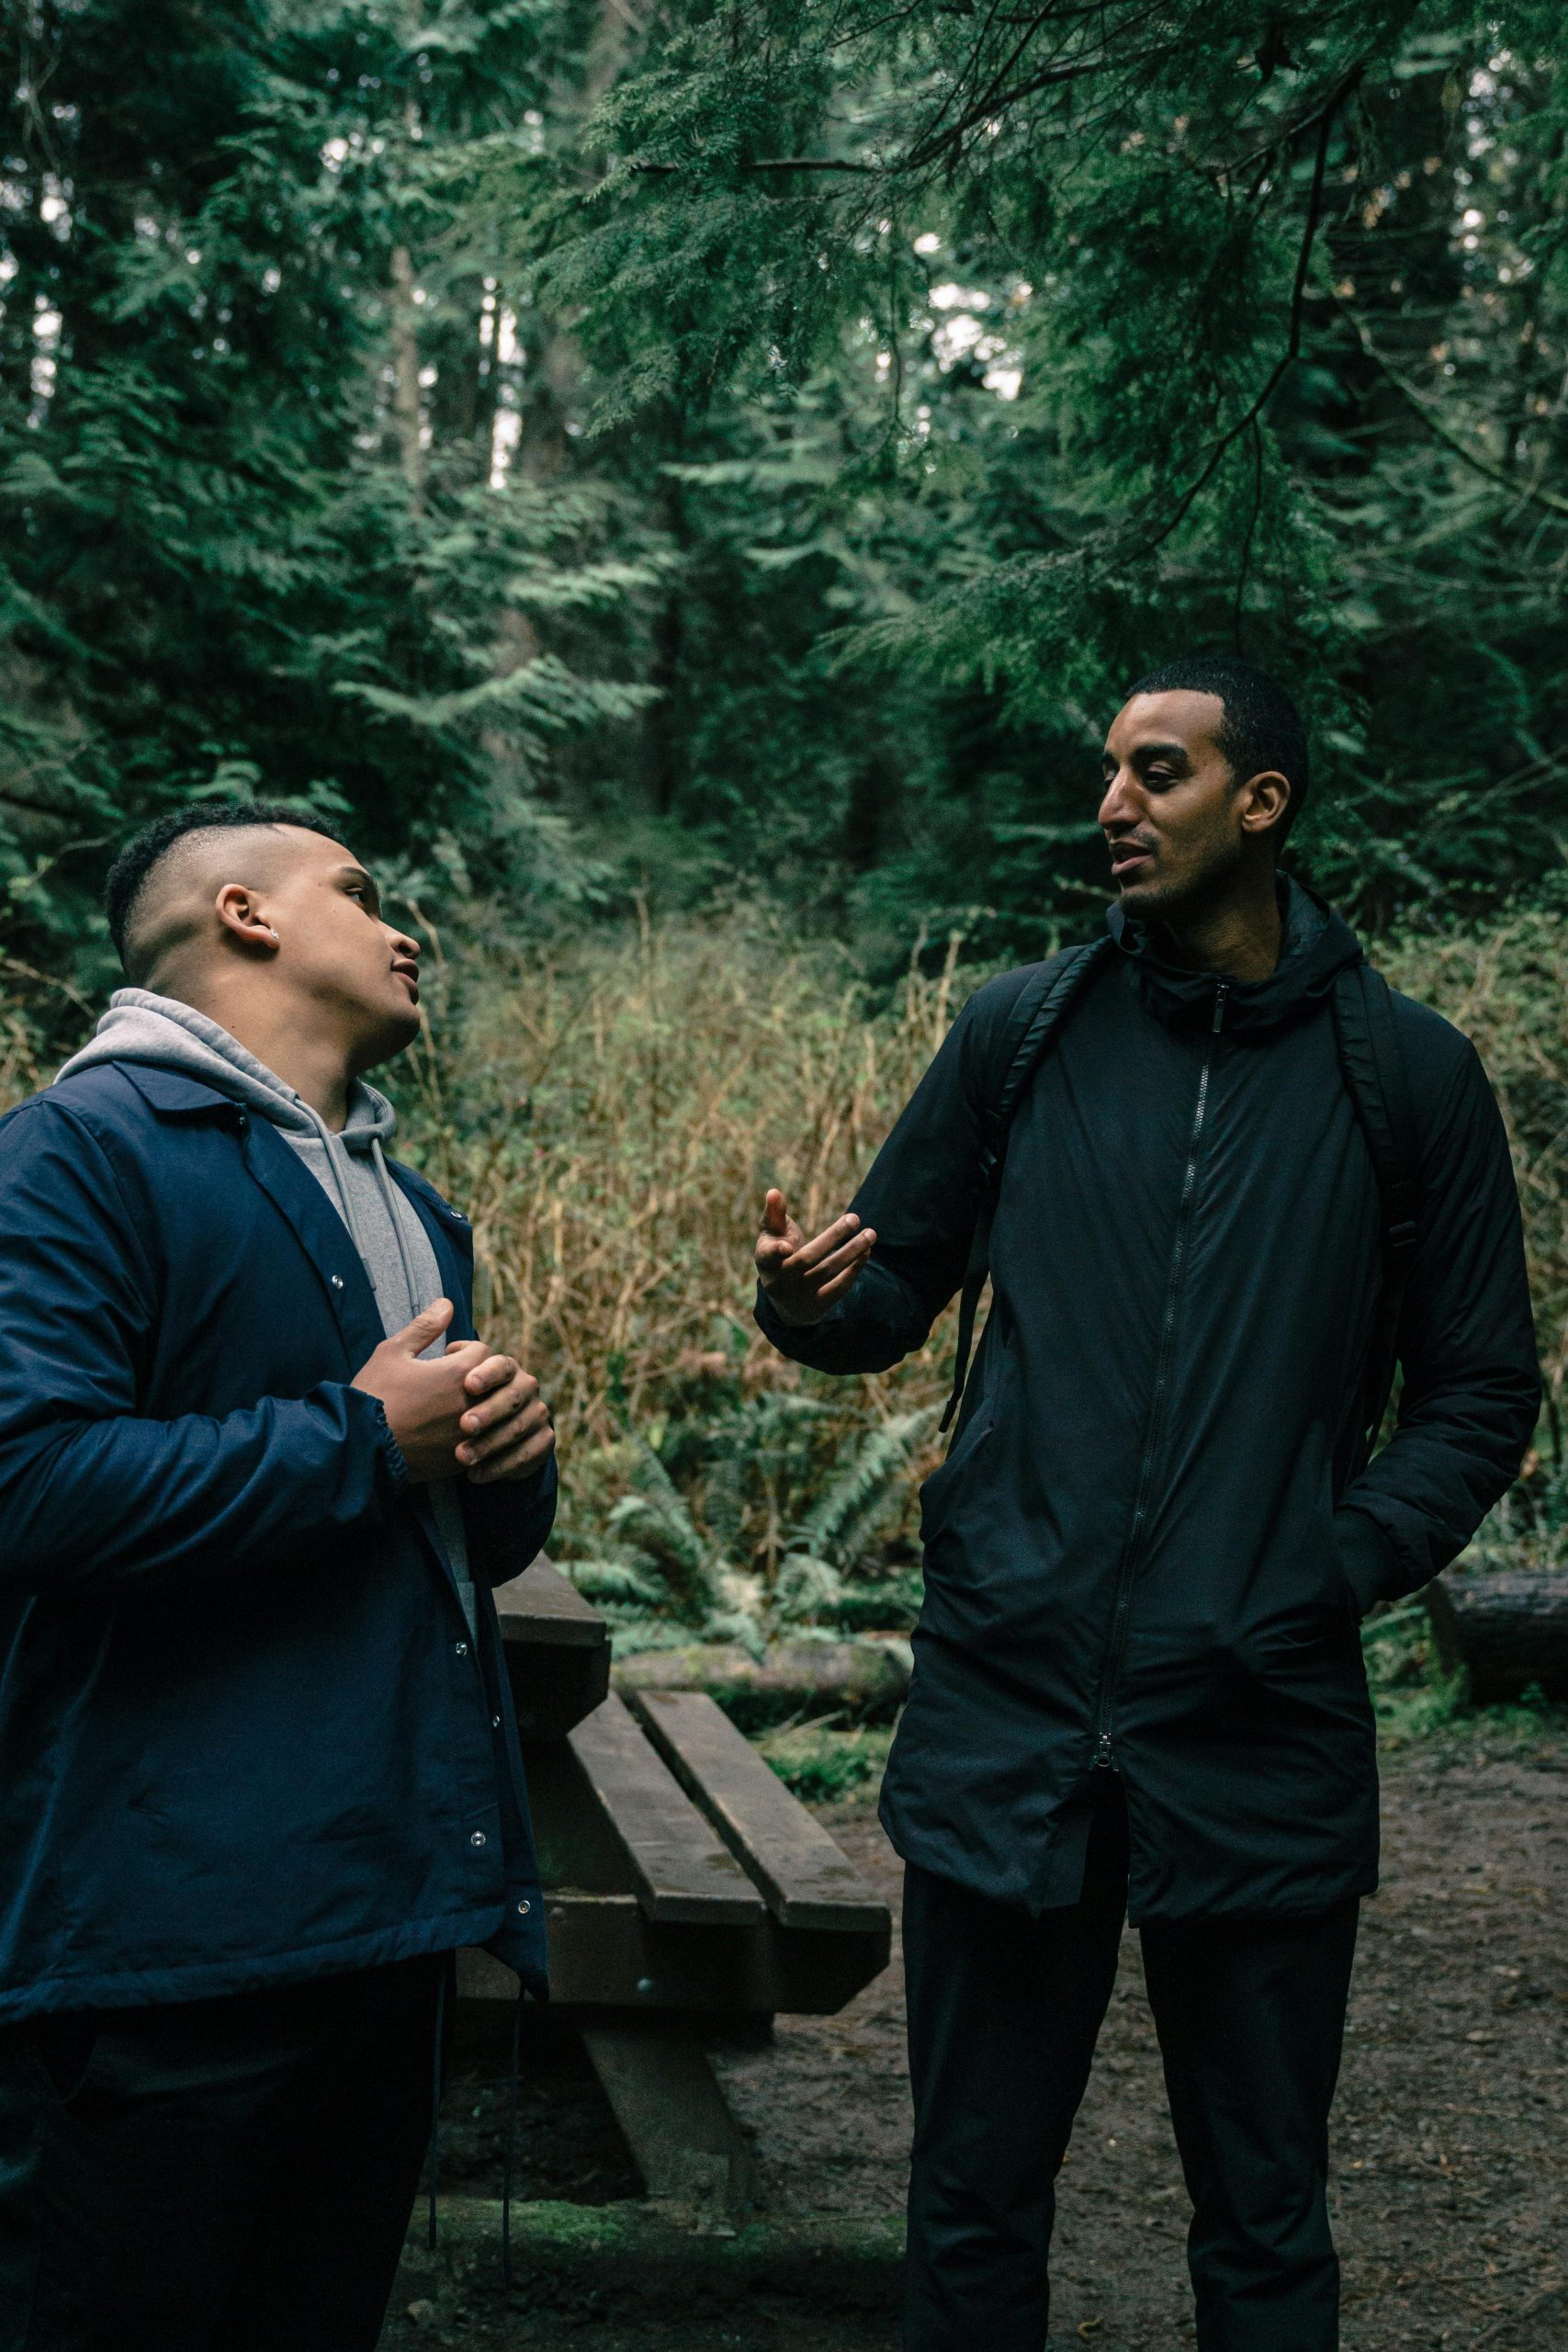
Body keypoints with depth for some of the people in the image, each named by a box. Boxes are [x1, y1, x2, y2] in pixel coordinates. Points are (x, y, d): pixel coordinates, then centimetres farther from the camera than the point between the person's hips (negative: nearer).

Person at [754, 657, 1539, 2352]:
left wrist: (1345, 1566, -9)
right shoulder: (1021, 1031, 4)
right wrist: (810, 1300, -12)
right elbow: (898, 1288, 11)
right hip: (1007, 1706, 1)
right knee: (974, 2205, 14)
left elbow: (1480, 1392, 5)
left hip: (1262, 1733, -1)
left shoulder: (1407, 1074, 1)